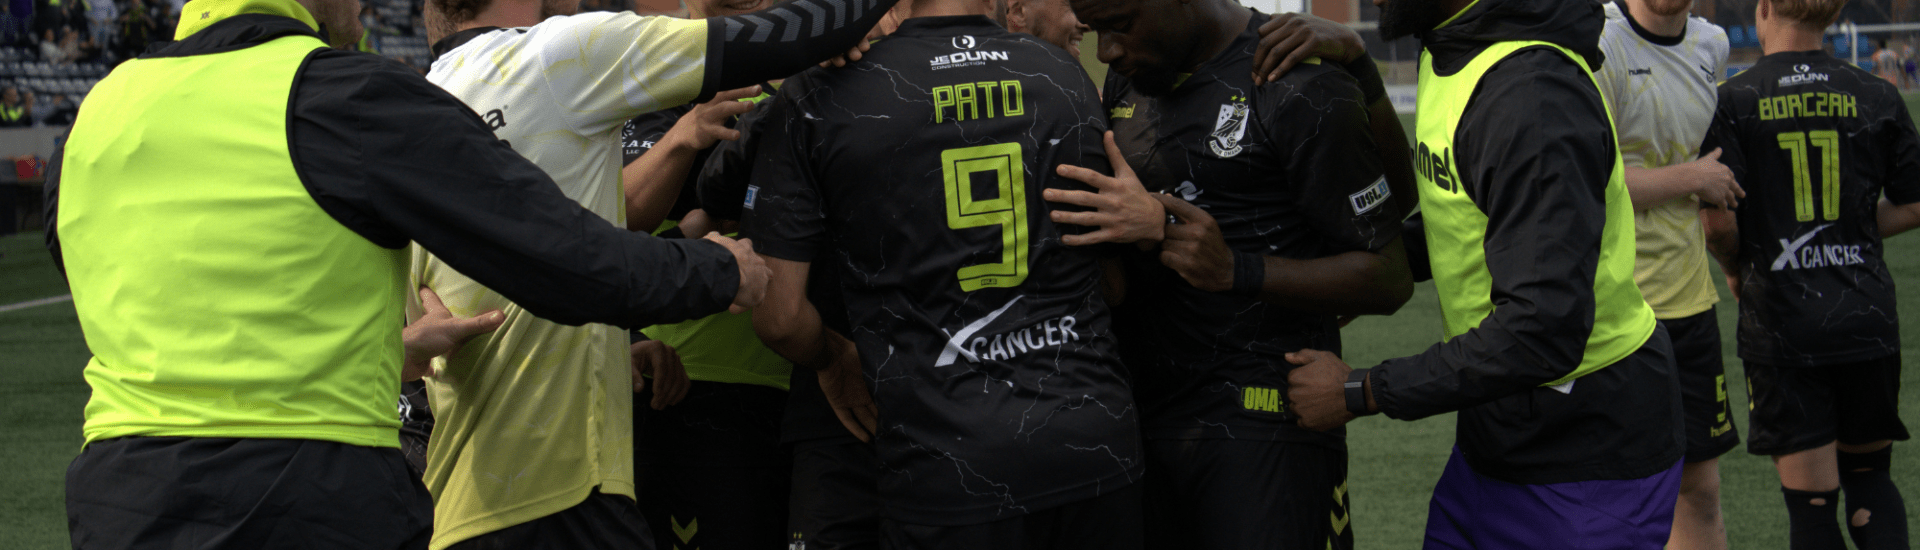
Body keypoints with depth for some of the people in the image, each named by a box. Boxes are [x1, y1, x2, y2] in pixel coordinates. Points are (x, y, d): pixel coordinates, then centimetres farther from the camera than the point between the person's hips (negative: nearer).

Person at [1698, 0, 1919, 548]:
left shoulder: (1732, 101, -7)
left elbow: (1718, 220, -12)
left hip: (1782, 326, -3)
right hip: (1868, 319, 3)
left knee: (1812, 503, 3)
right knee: (1870, 475, 20)